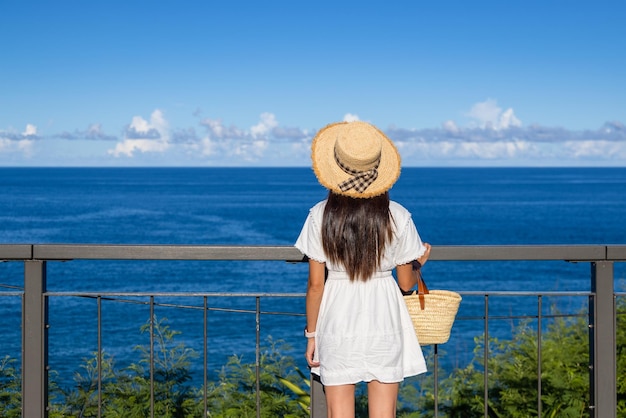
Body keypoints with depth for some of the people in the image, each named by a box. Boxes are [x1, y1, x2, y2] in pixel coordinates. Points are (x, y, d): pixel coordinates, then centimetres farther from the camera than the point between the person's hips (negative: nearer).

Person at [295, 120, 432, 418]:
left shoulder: (320, 217, -9)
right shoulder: (398, 217, -7)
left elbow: (315, 284, -5)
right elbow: (406, 284, 1)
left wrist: (311, 334, 7)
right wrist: (419, 262, 23)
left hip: (337, 325, 0)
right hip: (384, 324, 0)